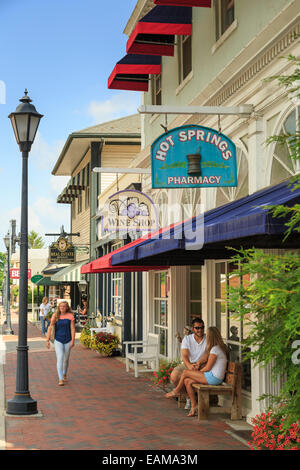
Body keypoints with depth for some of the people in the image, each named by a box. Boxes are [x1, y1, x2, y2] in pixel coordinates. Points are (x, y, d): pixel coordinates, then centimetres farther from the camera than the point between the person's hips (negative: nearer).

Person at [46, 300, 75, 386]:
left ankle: (64, 375, 39)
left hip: (67, 340, 1)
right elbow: (50, 328, 3)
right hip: (58, 340, -1)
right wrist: (47, 340, 0)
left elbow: (72, 329, -4)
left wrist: (72, 340, -12)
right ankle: (60, 379, -14)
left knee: (66, 359, 13)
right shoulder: (55, 316, -1)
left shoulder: (70, 316, -2)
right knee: (60, 358, -13)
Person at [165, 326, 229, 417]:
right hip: (213, 377, 9)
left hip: (213, 378, -9)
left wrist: (198, 372, 4)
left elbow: (208, 368, -13)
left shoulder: (215, 349, -15)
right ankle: (193, 407, -1)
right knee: (187, 381, 1)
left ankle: (176, 391, 20)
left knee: (185, 372, -4)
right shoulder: (219, 347, 16)